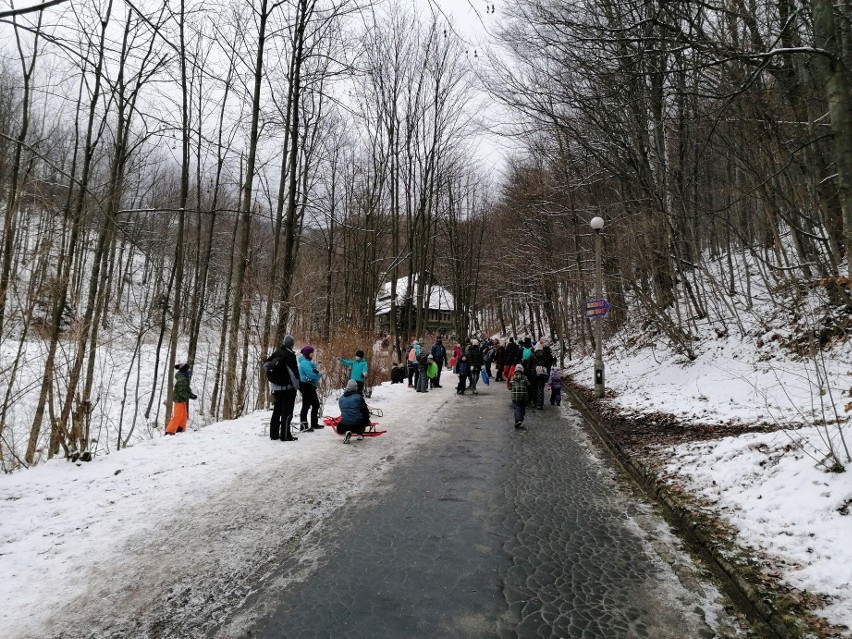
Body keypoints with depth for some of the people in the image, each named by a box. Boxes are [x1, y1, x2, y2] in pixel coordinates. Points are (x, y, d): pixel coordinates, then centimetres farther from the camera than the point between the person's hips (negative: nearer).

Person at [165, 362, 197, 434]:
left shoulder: (185, 378, 9)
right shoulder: (182, 380, -22)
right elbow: (181, 392, -25)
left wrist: (191, 394, 4)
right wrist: (189, 396, -25)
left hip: (182, 400, 10)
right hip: (179, 399, -10)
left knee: (184, 415, 17)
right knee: (178, 416, -7)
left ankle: (181, 429, 27)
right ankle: (170, 431, -2)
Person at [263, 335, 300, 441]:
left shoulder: (276, 353, 6)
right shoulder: (290, 355, -17)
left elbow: (265, 364, 16)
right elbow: (293, 373, -19)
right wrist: (296, 385, -9)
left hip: (276, 387, 7)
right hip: (287, 388, -7)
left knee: (277, 410, 16)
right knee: (287, 412, -2)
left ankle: (274, 433, 21)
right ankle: (285, 435, -2)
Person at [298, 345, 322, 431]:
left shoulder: (308, 362, 16)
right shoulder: (305, 363, -17)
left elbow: (313, 372, 11)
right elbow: (310, 374, -29)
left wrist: (317, 372, -12)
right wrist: (319, 375, -12)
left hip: (310, 386, 11)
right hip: (306, 385, -11)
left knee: (316, 404, 17)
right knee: (306, 405, -7)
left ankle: (314, 424, 28)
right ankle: (303, 426, -2)